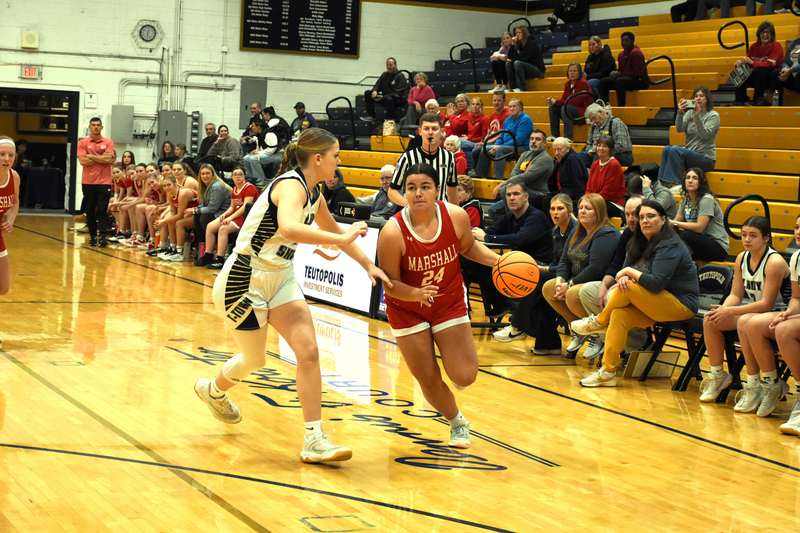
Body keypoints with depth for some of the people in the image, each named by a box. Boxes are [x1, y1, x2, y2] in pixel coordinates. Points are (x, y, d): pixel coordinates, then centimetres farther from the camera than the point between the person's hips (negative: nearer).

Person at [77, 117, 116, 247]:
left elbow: (110, 160, -9)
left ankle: (103, 236, -11)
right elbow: (83, 160, -8)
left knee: (102, 210, -7)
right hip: (88, 182, 1)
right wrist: (102, 158, -7)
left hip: (104, 182, -1)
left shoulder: (108, 142, 5)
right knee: (90, 211, 6)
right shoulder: (83, 143, 5)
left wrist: (92, 156, -6)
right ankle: (93, 236, 13)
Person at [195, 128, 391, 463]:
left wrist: (368, 265, 23)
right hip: (244, 281, -8)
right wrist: (341, 238, -44)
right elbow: (289, 227, -45)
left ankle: (314, 440, -7)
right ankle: (213, 389, 44)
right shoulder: (291, 185, -23)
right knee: (254, 360, 10)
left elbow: (332, 229, 25)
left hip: (280, 279, 8)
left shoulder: (313, 193, 5)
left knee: (308, 351, -8)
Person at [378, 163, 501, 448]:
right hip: (407, 309, -2)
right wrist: (416, 293, -37)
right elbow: (391, 282, -18)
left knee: (464, 377, -6)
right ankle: (457, 422, 32)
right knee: (429, 381, 1)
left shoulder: (456, 216, -18)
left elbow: (469, 247, 5)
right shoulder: (392, 232, -27)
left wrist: (498, 261, -11)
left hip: (450, 303, 2)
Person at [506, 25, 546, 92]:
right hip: (527, 69, 7)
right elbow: (510, 56, 3)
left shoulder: (532, 42, -11)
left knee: (517, 63, -29)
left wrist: (513, 59, -9)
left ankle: (522, 89, -30)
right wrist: (513, 45, -7)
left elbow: (525, 57, -20)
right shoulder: (519, 43, 8)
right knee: (508, 64, -10)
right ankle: (513, 87, -19)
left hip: (538, 70, -7)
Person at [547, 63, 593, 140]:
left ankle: (568, 137, -33)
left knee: (565, 108, -31)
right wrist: (554, 102, -18)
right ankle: (555, 136, -8)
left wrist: (555, 101, -24)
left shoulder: (583, 83, -13)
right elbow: (563, 99, 5)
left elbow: (577, 101, -21)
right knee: (553, 108, -7)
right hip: (573, 109, 8)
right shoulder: (568, 84, 9)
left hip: (584, 111, -8)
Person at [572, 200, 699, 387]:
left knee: (628, 288, -25)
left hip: (682, 305, -8)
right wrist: (623, 278, -16)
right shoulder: (642, 244, 12)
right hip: (659, 305, 8)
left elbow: (656, 283, -26)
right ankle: (608, 371, -19)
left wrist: (629, 272, -14)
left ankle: (599, 322, -1)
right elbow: (623, 270, 8)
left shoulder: (670, 246, -15)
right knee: (619, 314, -17)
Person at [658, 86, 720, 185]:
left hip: (706, 158, -5)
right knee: (667, 149, -24)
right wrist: (680, 113, -21)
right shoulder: (690, 113, 11)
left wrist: (697, 115, -24)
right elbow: (679, 129, -5)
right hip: (689, 153, 5)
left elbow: (705, 135, -18)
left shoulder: (713, 115, -2)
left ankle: (676, 184, -30)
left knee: (675, 151, -29)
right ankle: (662, 183, -29)